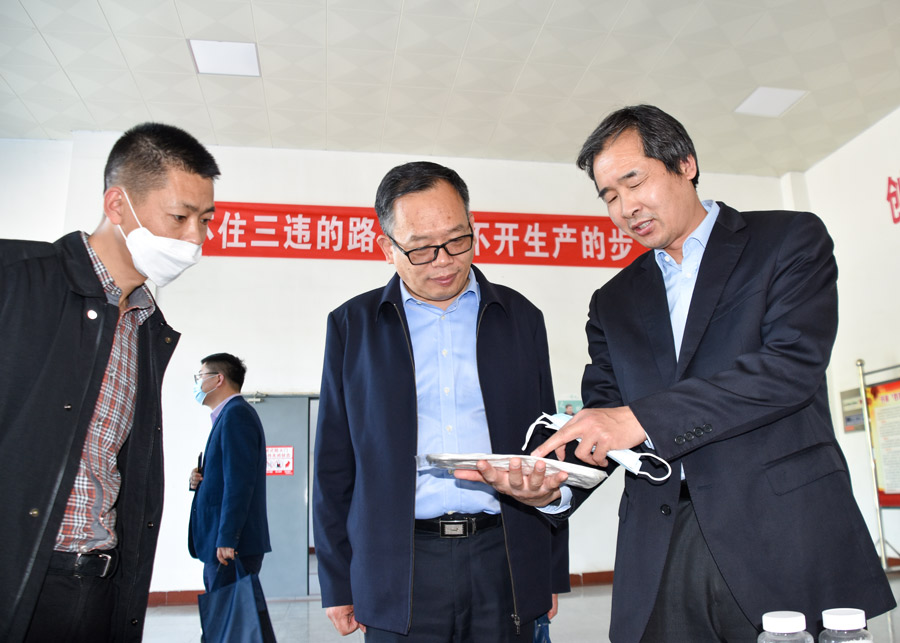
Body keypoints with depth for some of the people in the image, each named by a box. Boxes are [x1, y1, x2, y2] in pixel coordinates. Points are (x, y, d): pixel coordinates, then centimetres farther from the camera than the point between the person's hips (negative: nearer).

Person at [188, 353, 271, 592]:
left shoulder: (236, 413, -12)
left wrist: (227, 539, -23)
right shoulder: (230, 413, 20)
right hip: (218, 543, 10)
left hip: (233, 545, -10)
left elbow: (240, 480, -20)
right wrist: (200, 479, 3)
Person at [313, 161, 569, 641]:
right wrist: (337, 582, 4)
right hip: (398, 571, 0)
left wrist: (552, 572, 9)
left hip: (504, 564, 1)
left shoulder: (521, 318, 5)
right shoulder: (352, 324, 3)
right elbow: (334, 463, 5)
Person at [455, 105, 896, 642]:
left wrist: (642, 419, -18)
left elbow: (794, 364, -13)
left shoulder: (790, 239, 3)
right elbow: (601, 425, 12)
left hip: (787, 536, -2)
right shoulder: (613, 301, 16)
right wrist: (556, 482, -9)